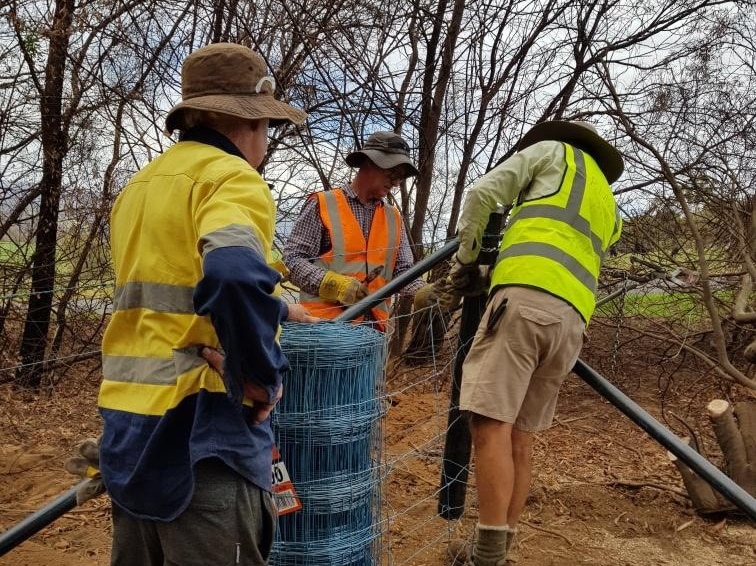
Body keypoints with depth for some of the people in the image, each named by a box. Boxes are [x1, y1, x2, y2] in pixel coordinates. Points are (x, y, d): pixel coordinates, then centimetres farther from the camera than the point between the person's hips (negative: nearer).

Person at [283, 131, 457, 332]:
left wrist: (426, 292, -10)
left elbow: (403, 271, 11)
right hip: (325, 323, -5)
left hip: (374, 326, 5)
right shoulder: (322, 204, -1)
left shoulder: (394, 218, 15)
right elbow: (292, 259, -5)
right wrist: (335, 285, -19)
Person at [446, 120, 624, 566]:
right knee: (520, 436, 10)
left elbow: (483, 194, 7)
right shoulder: (609, 212, 36)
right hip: (573, 319, 7)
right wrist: (487, 275, 36)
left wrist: (466, 259, 18)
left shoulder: (554, 152, 19)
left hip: (528, 298, -7)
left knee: (492, 425, -9)